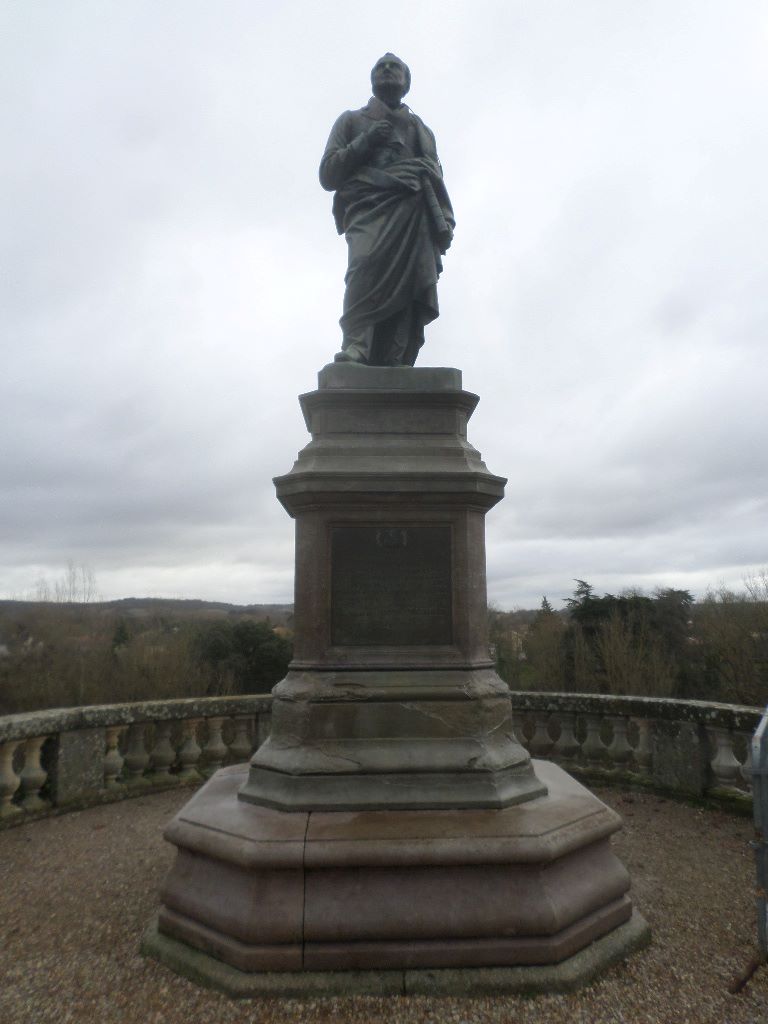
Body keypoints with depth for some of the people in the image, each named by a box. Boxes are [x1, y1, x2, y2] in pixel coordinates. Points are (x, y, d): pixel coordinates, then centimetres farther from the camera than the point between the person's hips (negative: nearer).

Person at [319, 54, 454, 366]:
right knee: (368, 263, -34)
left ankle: (394, 362, -36)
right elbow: (327, 174, 19)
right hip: (369, 209, -2)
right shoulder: (352, 121, 30)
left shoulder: (421, 129, 36)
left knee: (415, 277, -25)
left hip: (415, 214, 2)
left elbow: (436, 182, 22)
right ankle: (355, 349, -46)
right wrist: (364, 142, 6)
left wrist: (444, 223, 2)